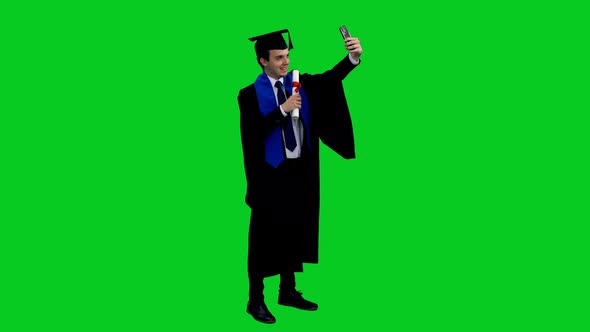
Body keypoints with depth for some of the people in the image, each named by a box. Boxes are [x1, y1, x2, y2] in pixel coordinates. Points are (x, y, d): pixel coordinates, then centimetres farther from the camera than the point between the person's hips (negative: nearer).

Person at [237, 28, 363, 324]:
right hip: (270, 172, -5)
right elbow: (252, 132, -19)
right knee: (265, 236, 1)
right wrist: (283, 110, -25)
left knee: (295, 231, 14)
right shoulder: (250, 94, -7)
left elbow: (331, 78, -10)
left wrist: (352, 57, -27)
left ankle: (287, 291, 28)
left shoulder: (301, 84, 6)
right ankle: (255, 299, 9)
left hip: (299, 170, 5)